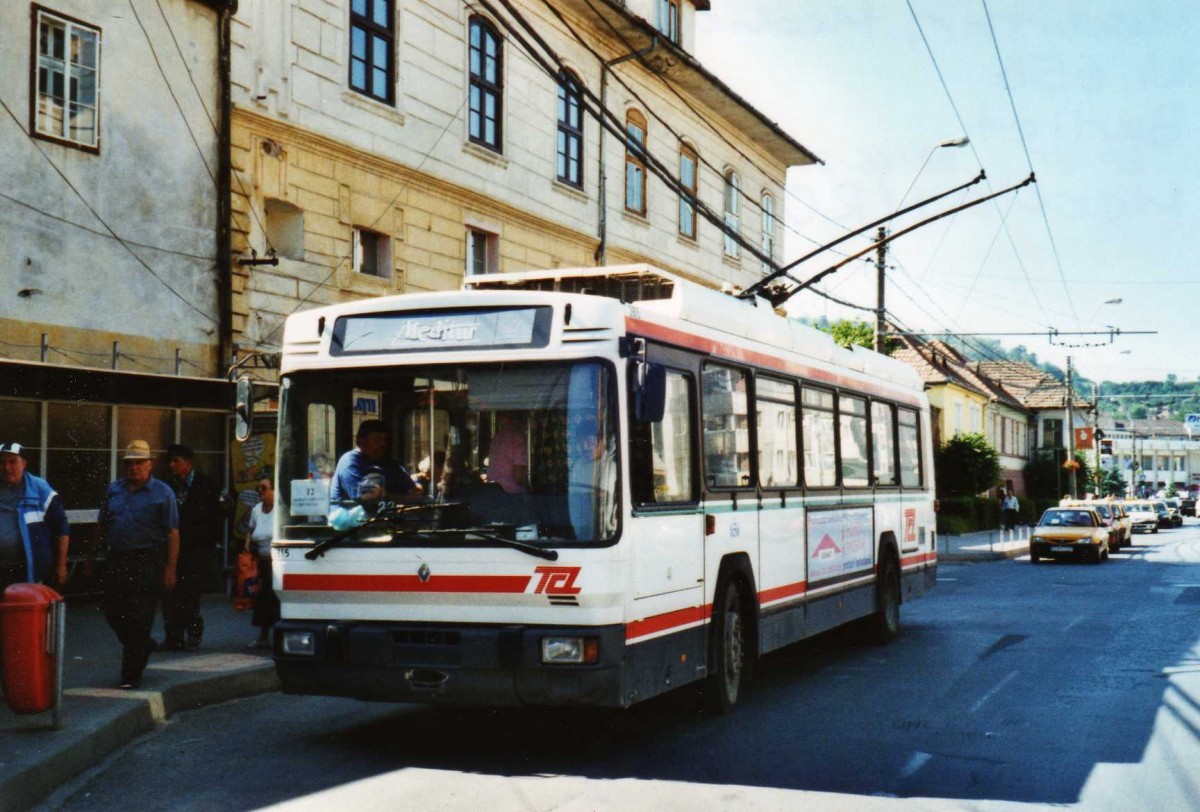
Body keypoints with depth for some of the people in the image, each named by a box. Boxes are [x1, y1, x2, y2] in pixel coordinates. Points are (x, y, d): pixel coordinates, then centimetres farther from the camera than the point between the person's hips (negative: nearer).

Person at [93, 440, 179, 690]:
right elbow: (103, 526, 18)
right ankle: (143, 647, 35)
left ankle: (131, 676, 4)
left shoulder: (162, 493, -3)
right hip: (116, 560, 5)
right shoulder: (114, 490, 12)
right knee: (112, 612, 9)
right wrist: (93, 554, 12)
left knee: (139, 619, -3)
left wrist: (170, 568, -12)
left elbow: (173, 534, -6)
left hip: (147, 563, -5)